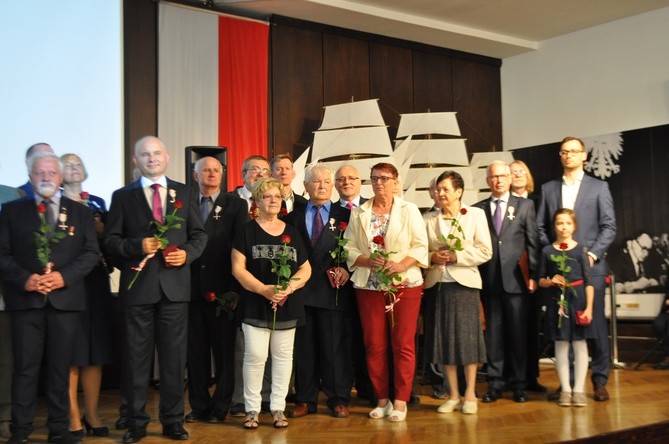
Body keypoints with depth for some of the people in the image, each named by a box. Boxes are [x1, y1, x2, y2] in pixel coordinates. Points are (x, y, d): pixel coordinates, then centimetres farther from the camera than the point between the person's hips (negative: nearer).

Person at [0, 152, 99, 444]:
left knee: (60, 367, 6)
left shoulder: (79, 212, 12)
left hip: (65, 298, 1)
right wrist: (24, 279, -13)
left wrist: (64, 276, -11)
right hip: (26, 299, -1)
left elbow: (91, 252, 4)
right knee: (26, 367, 0)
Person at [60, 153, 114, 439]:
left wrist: (100, 230, -6)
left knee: (96, 350, 5)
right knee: (70, 352, -4)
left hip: (96, 281, 4)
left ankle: (92, 415, 12)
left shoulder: (98, 203, 16)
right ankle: (73, 417, 2)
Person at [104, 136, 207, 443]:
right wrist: (137, 245, -15)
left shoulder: (184, 193, 10)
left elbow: (199, 234, 10)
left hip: (175, 285, 1)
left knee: (174, 357, 7)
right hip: (138, 286, -1)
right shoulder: (122, 196, 5)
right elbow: (110, 240, 2)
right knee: (137, 357, 6)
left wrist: (187, 253, -9)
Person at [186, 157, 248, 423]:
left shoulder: (235, 205, 4)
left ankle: (220, 406, 14)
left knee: (224, 349, 4)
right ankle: (199, 405, 18)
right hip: (192, 288, 2)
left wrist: (235, 289, -10)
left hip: (222, 288, -2)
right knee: (195, 349, 7)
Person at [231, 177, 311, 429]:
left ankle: (278, 408, 16)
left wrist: (291, 286, -11)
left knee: (283, 356, 7)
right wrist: (263, 289, -18)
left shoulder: (292, 233, 11)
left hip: (288, 307, 3)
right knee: (255, 356, -6)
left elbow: (306, 268, 9)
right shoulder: (247, 231, 1)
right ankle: (252, 409, 6)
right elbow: (238, 268, -6)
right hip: (255, 306, -3)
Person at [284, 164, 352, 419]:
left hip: (332, 290, -2)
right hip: (301, 290, 2)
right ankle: (305, 400, 15)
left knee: (334, 347, 3)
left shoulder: (344, 215, 6)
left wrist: (345, 269, -14)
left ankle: (339, 400, 12)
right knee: (303, 347, 7)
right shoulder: (294, 217, 12)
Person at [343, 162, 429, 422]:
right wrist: (367, 260, -14)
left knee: (403, 344, 0)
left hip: (405, 285, -2)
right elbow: (349, 249, 4)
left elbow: (421, 246, -4)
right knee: (374, 345, 5)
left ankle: (401, 400, 8)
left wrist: (402, 264, -19)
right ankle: (382, 399, 16)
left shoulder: (409, 210, 2)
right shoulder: (358, 213, 8)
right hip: (369, 287, 2)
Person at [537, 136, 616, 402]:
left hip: (590, 266, -2)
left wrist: (592, 254, -9)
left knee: (595, 322, -1)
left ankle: (600, 379, 9)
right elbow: (540, 227, 10)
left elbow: (609, 227, 1)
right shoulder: (548, 189, 13)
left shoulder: (599, 187, 7)